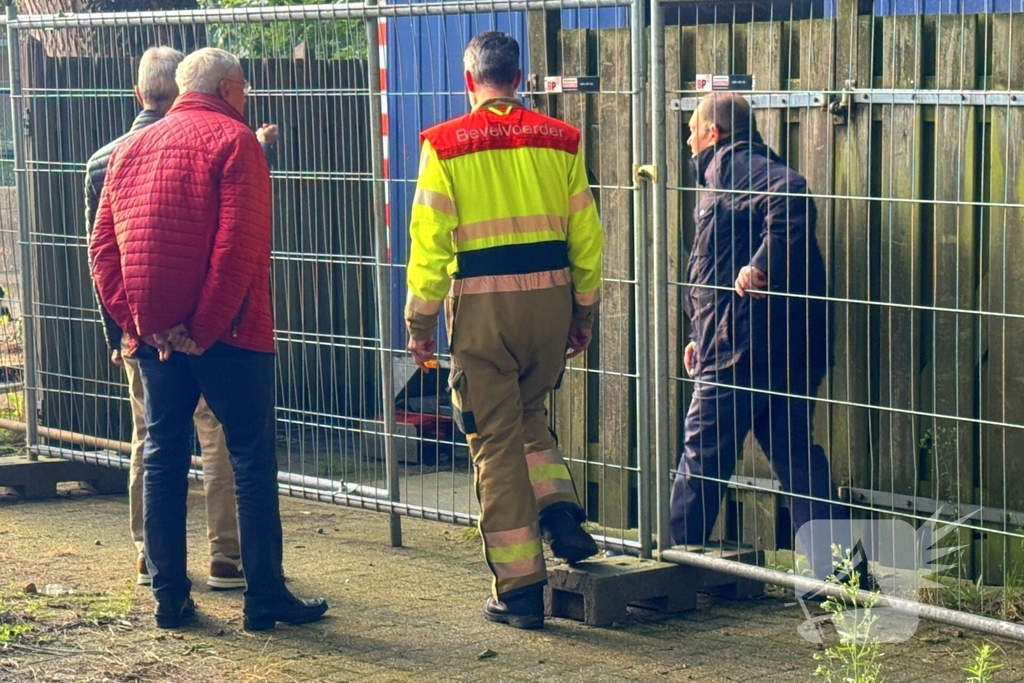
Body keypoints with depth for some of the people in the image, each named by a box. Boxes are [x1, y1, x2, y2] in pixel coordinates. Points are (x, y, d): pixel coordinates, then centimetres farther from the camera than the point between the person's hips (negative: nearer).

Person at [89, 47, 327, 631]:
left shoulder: (133, 148, 13)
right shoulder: (232, 139, -5)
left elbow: (103, 244, 6)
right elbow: (239, 246, -16)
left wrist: (136, 321, 0)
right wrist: (206, 329, -15)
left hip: (154, 335, 6)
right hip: (228, 332, -6)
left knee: (163, 458, 11)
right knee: (252, 460, 1)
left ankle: (169, 595, 12)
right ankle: (265, 597, 2)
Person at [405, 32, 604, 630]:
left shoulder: (445, 146, -4)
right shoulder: (560, 140, 4)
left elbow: (430, 242, -6)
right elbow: (585, 235, 6)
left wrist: (420, 321, 1)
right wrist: (584, 312, 15)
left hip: (482, 303, -3)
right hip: (549, 296, 3)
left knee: (497, 437, 5)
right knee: (530, 412, 26)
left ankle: (519, 588, 6)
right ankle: (559, 507, 2)